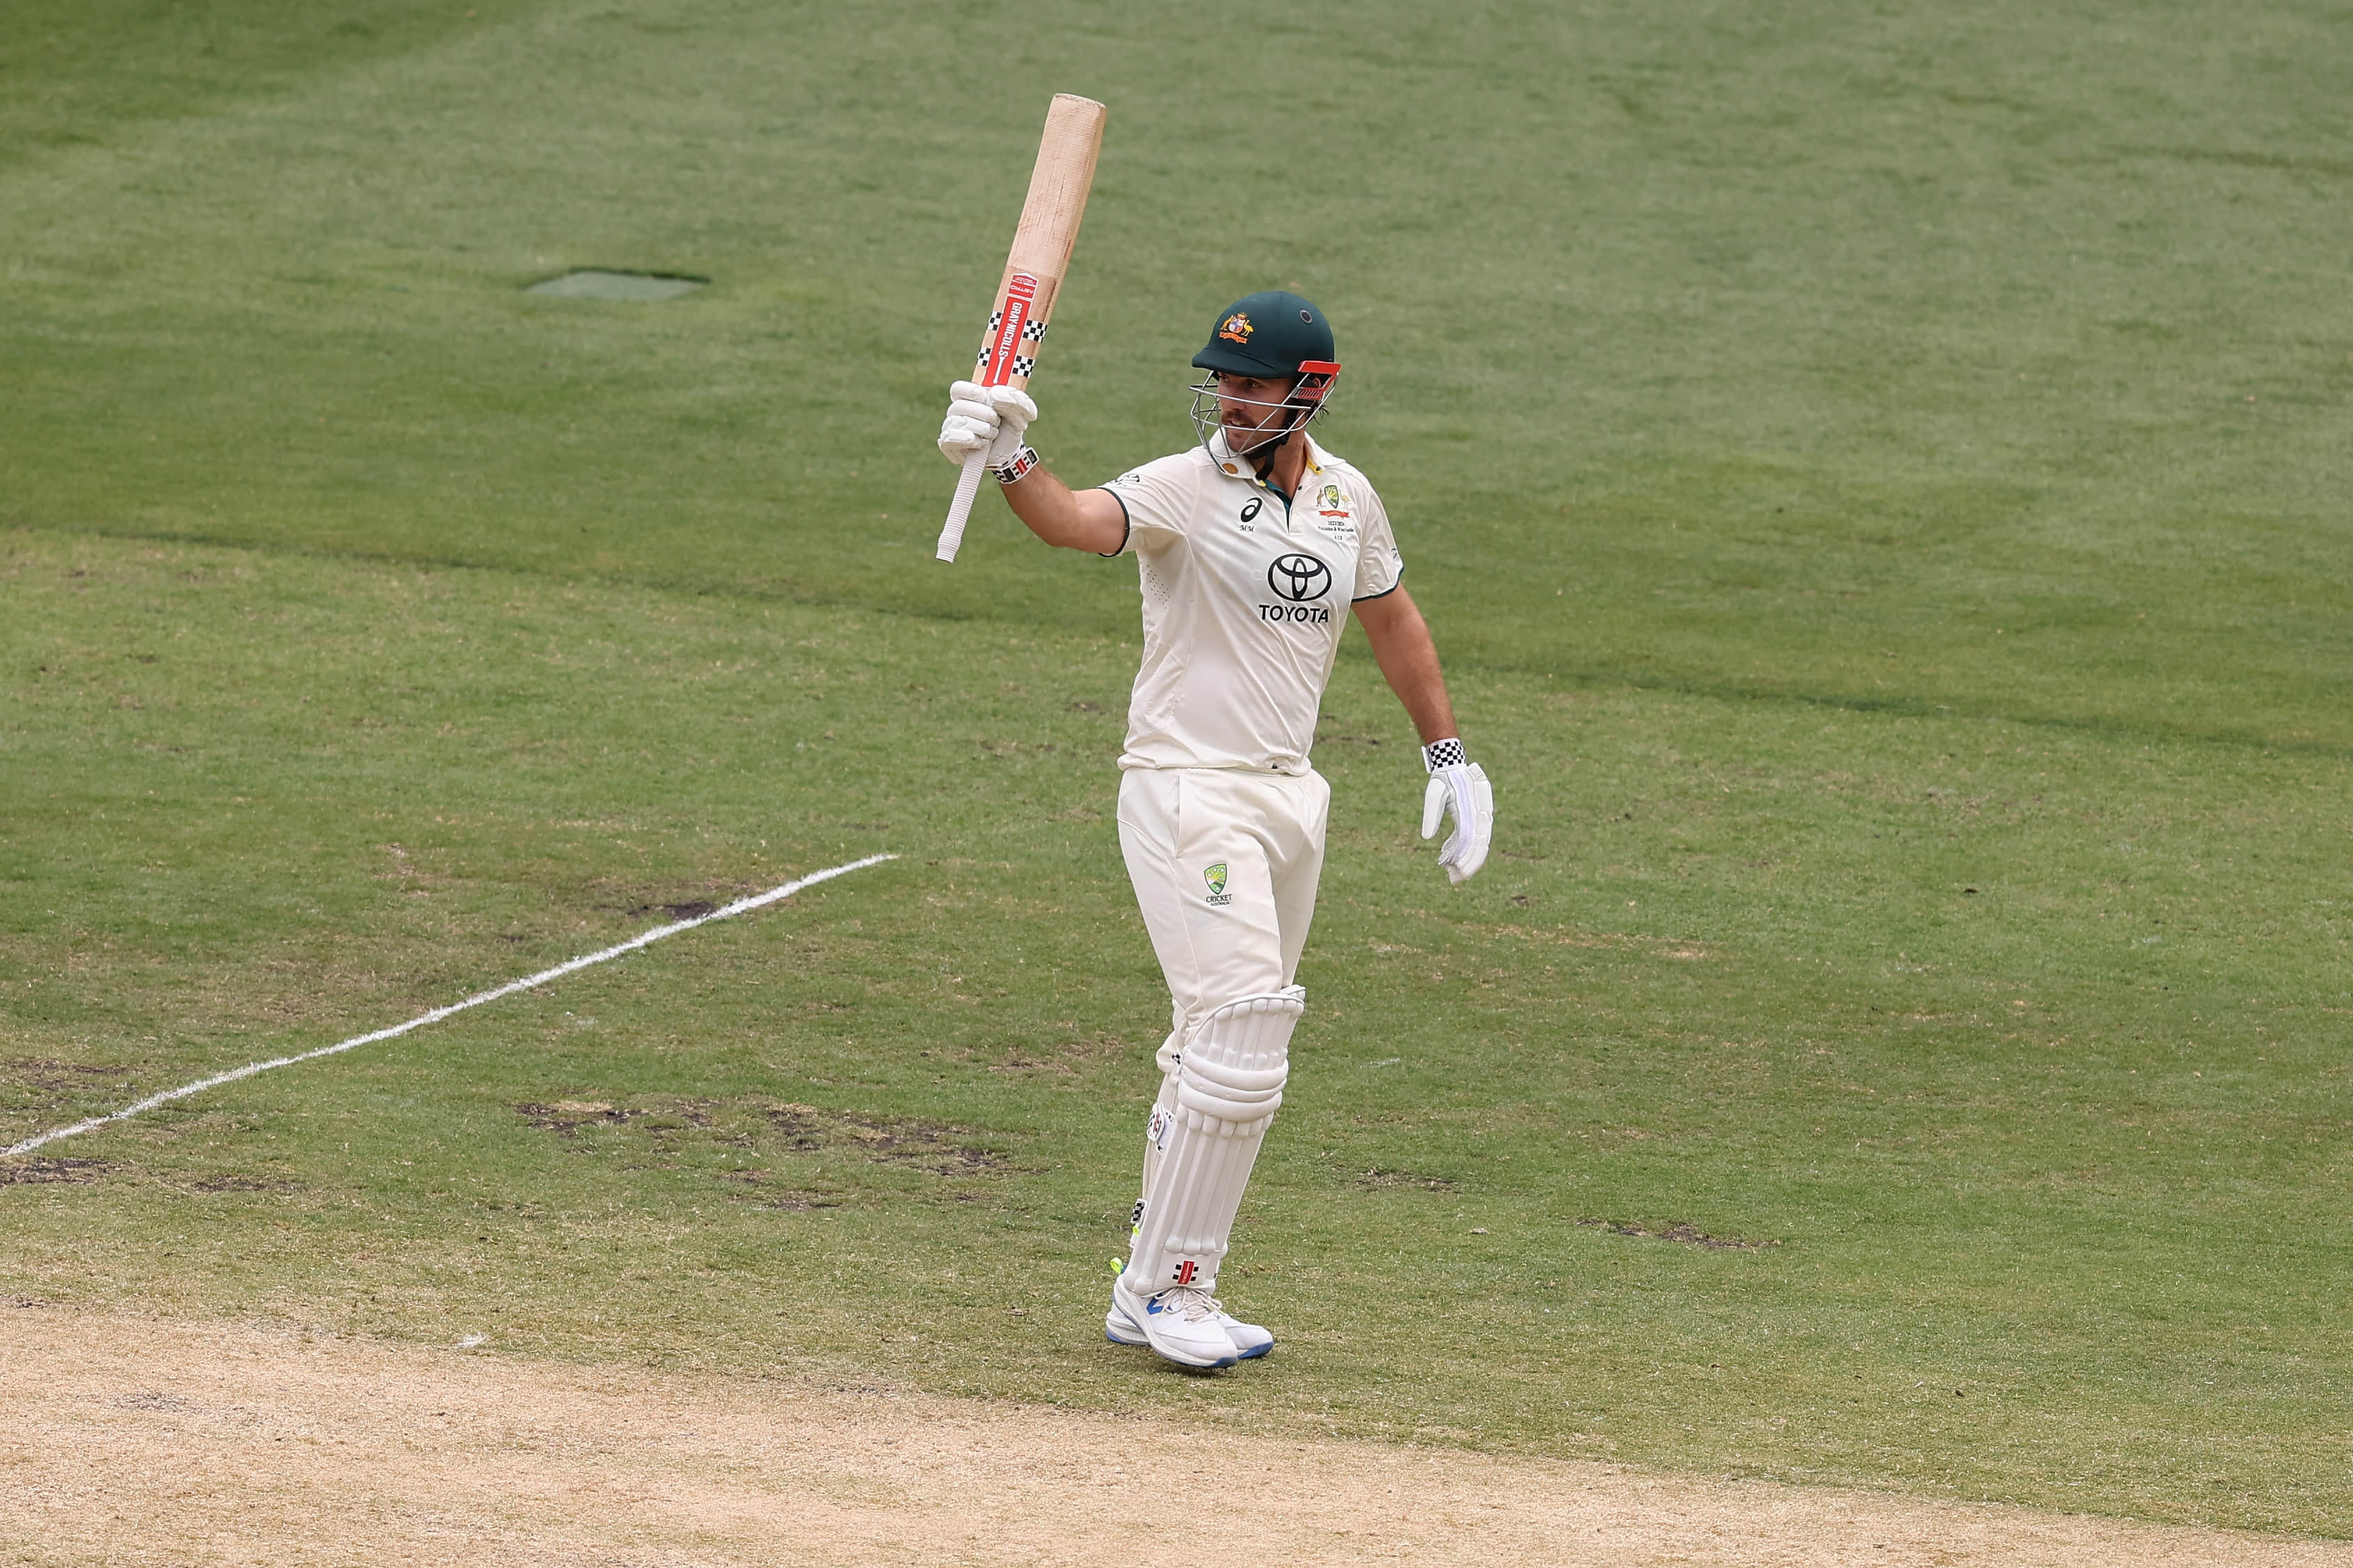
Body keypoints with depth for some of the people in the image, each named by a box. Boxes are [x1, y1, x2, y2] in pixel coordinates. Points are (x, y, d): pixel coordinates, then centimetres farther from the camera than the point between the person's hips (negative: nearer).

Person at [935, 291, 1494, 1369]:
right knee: (1239, 1036, -15)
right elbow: (1082, 521, -32)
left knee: (1227, 1047, 12)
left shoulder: (1345, 498, 7)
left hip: (1288, 796, 7)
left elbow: (1392, 619, 22)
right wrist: (1011, 460, -52)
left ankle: (1154, 1289, 21)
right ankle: (1167, 1289, -6)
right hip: (1186, 791, -7)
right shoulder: (1185, 487, -12)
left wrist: (1449, 758, 21)